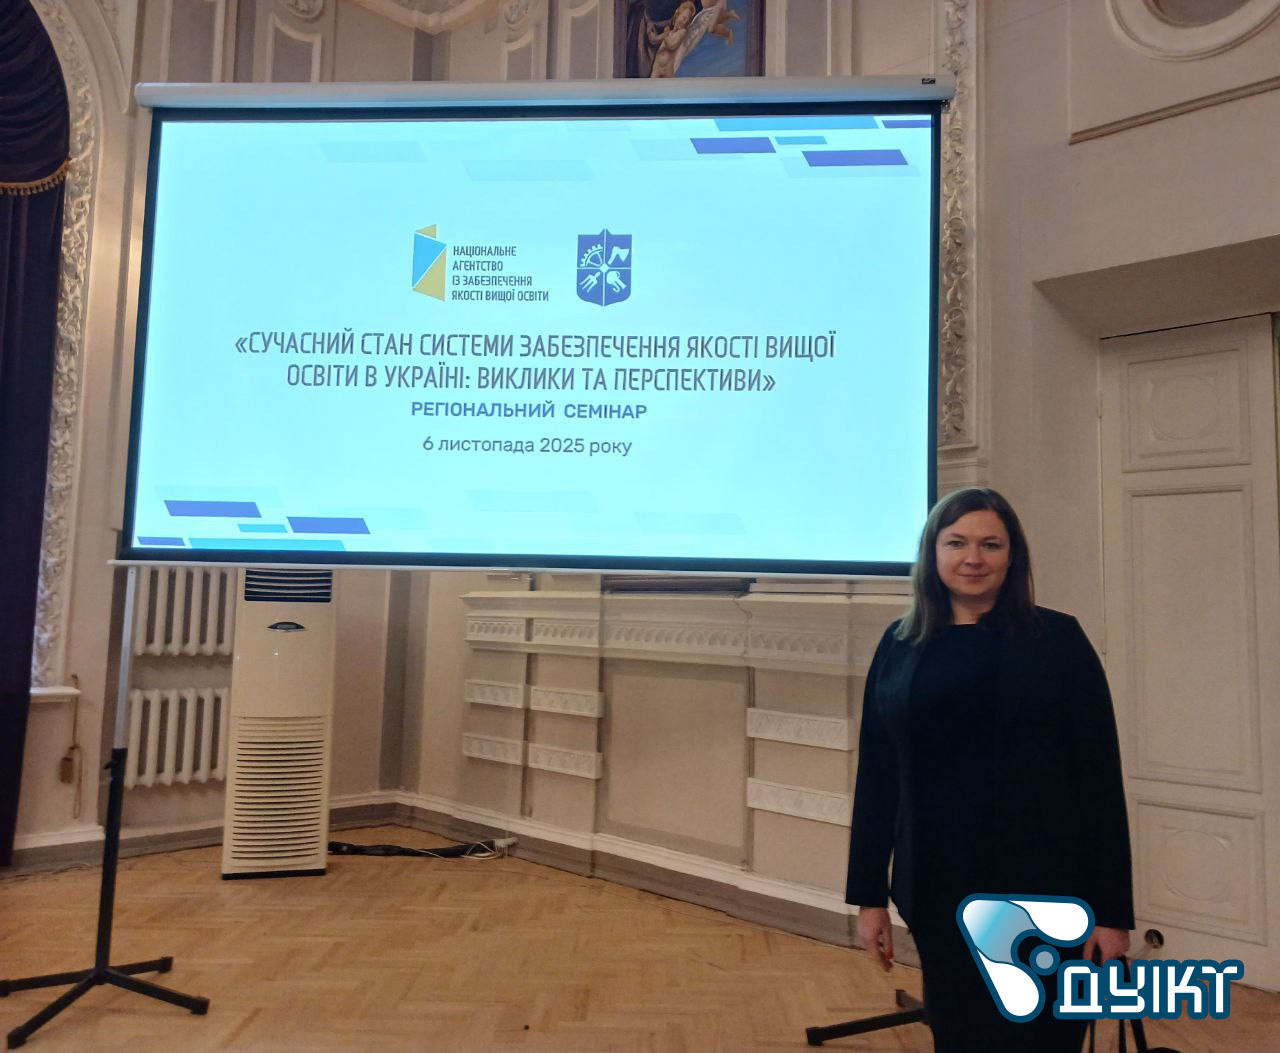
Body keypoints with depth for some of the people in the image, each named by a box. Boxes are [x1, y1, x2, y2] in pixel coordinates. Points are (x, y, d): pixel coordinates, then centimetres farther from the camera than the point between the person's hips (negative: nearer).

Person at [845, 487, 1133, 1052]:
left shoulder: (1058, 638, -4)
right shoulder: (900, 646, 2)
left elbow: (1100, 779, -5)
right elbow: (876, 779, 4)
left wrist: (1111, 907, -7)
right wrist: (869, 895, 4)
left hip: (1043, 891, -2)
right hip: (937, 890, 3)